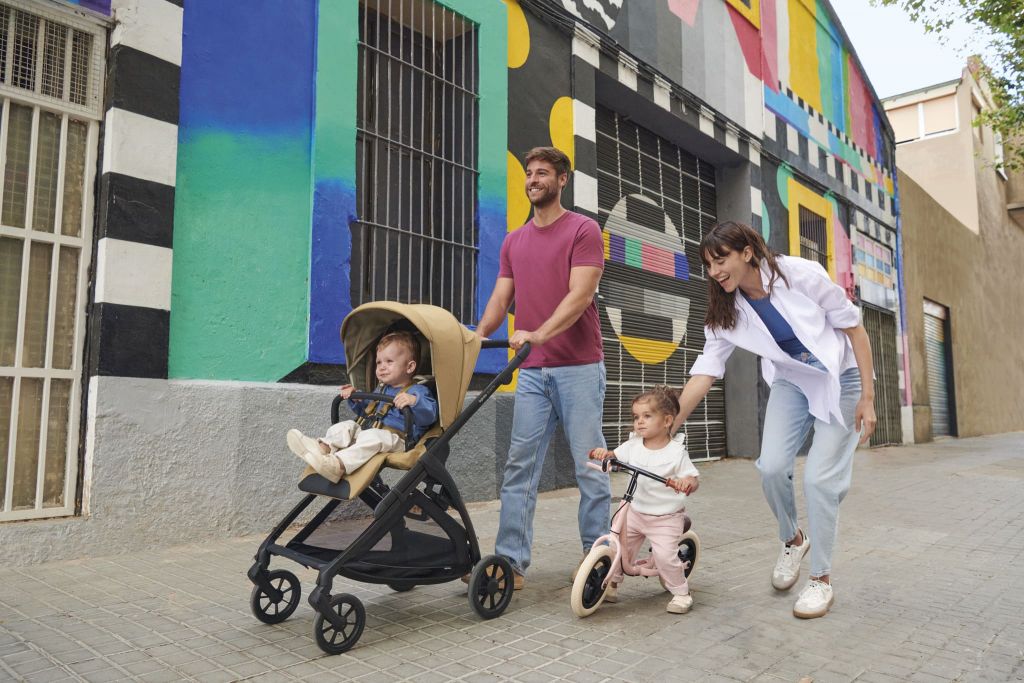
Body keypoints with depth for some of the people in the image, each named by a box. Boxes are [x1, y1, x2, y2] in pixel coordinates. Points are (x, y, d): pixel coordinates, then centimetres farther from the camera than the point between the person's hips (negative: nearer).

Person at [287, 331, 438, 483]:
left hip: (394, 438, -8)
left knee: (372, 437, -34)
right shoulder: (380, 389, 27)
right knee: (346, 425, -6)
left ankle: (338, 465, -51)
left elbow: (430, 415, -18)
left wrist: (414, 401, -35)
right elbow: (365, 410, 40)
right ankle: (323, 447, -32)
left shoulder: (417, 392, 0)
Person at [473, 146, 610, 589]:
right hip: (532, 370, 5)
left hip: (579, 367, -5)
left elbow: (580, 294, -13)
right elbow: (500, 299, 12)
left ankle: (596, 554, 15)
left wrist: (539, 334, -26)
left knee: (589, 465, 2)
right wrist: (479, 335, -7)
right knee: (519, 467, 2)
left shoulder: (583, 230, 0)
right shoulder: (513, 242, 17)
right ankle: (510, 560, 7)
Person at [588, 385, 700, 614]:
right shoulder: (634, 445, 0)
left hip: (666, 517, -5)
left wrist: (686, 483, -38)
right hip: (636, 512, 5)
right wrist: (603, 453, -14)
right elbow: (616, 455, 9)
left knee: (664, 554, -17)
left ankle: (681, 592, 8)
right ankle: (611, 582, 21)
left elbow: (693, 480, -14)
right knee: (617, 542, -2)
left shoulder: (676, 452, -13)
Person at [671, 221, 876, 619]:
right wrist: (664, 430, -18)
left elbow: (853, 326, -14)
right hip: (792, 382, 4)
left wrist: (867, 397, -15)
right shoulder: (726, 312, -11)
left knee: (819, 477, -12)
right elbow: (704, 373, -12)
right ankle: (793, 541, 16)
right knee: (772, 466, -15)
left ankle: (822, 579, 6)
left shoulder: (800, 274, -23)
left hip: (842, 380, -3)